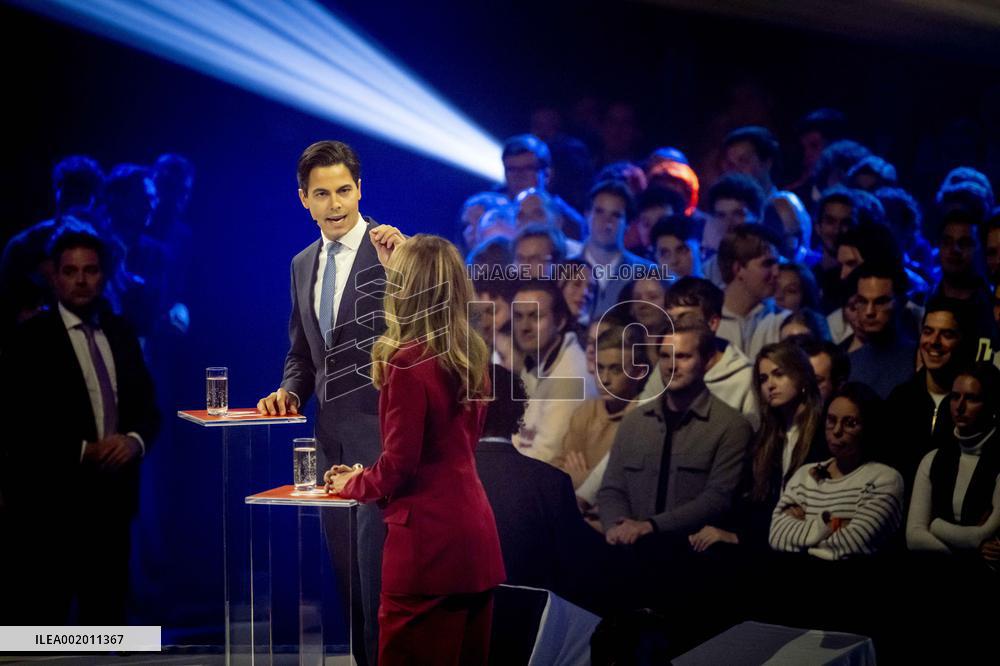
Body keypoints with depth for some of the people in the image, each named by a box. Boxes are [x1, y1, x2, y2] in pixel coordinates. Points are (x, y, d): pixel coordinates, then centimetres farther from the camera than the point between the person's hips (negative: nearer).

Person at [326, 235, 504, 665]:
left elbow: (400, 464, -13)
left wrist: (355, 484, 4)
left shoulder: (407, 362, -15)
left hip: (429, 539, -8)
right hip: (475, 535, 8)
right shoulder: (471, 356, 8)